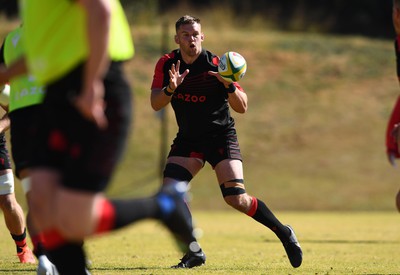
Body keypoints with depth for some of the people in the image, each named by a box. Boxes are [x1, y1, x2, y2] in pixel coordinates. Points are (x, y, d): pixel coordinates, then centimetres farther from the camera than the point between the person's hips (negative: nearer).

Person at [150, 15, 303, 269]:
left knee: (237, 199, -14)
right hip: (188, 138, 4)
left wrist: (229, 86, -33)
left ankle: (284, 233, 8)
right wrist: (170, 88, -33)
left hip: (221, 136, -4)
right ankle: (194, 253, -3)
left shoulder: (215, 65, -14)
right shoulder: (166, 65, -4)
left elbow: (242, 108, -14)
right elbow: (156, 104, -13)